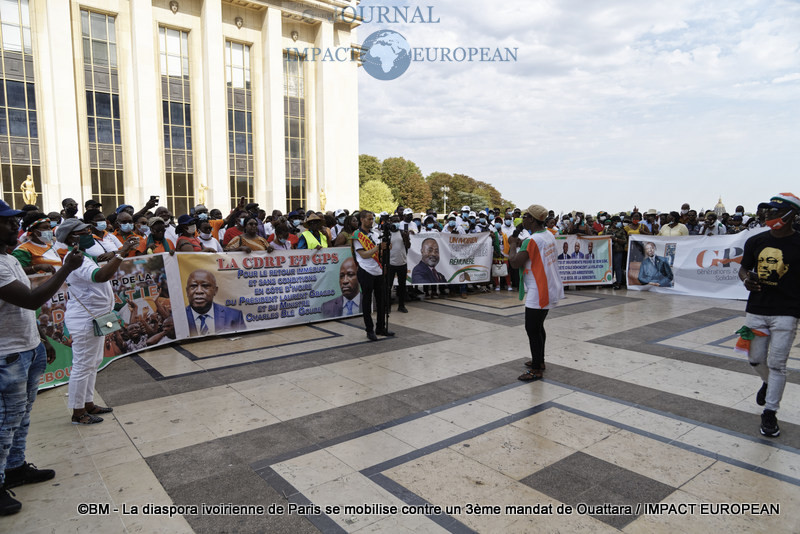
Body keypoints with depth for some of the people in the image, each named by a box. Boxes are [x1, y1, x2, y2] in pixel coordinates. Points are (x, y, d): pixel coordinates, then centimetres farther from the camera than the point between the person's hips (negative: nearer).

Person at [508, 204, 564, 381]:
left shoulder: (531, 240, -21)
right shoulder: (549, 235, 8)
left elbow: (515, 263, -21)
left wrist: (513, 244, -5)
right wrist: (520, 244, 11)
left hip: (539, 293, -10)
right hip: (550, 290, 10)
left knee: (532, 329, -2)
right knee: (538, 326, 21)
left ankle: (536, 370, 5)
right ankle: (539, 360, 34)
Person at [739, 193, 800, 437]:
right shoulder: (756, 241, 5)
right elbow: (743, 268, 16)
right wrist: (746, 279, -7)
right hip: (756, 309, 4)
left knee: (776, 364, -2)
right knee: (756, 359, 12)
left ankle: (770, 413, 11)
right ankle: (768, 383, 44)